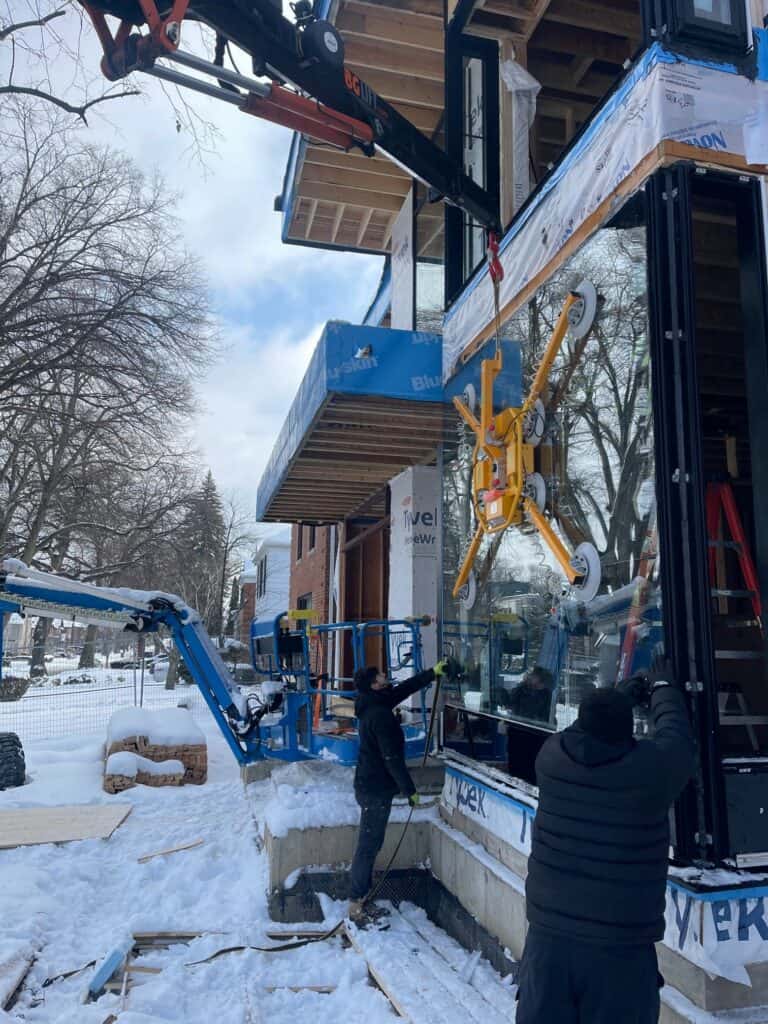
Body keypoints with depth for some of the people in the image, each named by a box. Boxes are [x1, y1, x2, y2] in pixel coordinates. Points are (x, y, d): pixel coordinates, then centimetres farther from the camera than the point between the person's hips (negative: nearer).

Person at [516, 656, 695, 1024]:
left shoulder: (551, 756, -6)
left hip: (548, 933, 3)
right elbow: (677, 737, 5)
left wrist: (619, 696, 32)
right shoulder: (650, 768, -16)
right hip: (621, 946, -3)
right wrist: (663, 689, 24)